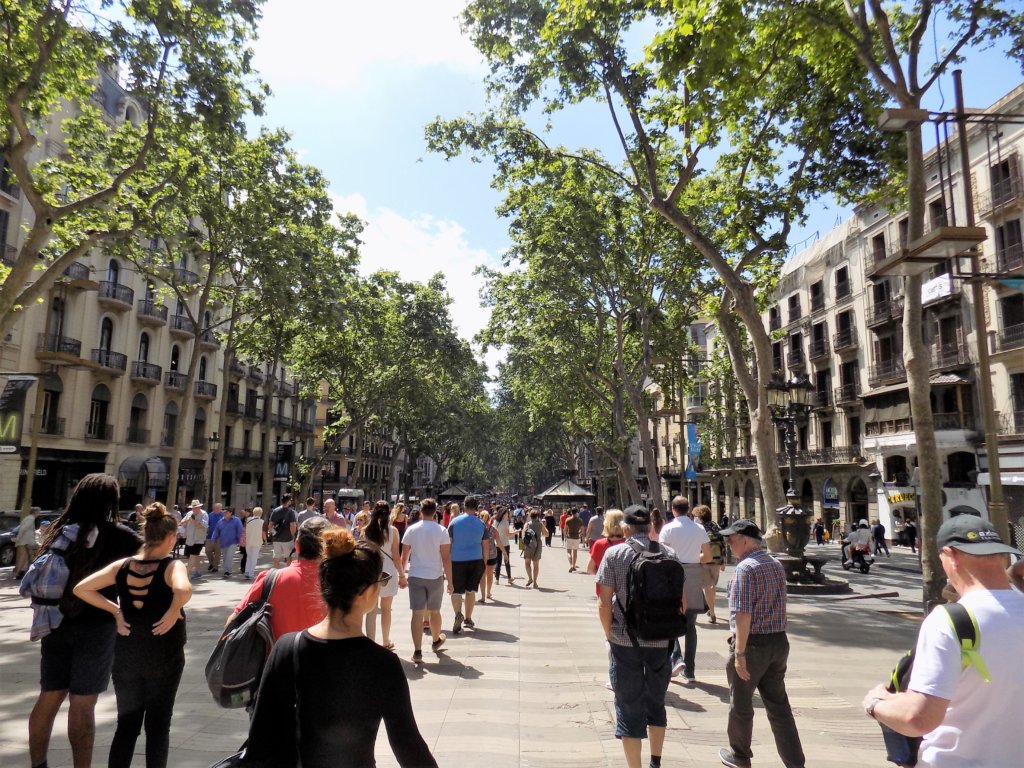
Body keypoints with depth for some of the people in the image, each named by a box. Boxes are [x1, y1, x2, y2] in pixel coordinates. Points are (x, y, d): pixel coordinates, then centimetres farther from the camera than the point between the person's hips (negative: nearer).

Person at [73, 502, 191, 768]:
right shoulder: (172, 566, -18)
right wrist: (174, 611, -20)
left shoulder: (122, 566, -4)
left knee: (127, 724, 17)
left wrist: (115, 610, -4)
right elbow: (184, 590, -39)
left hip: (126, 654, 4)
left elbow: (81, 589, -7)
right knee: (158, 724, 12)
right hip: (164, 655, -4)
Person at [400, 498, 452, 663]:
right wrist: (450, 580, -2)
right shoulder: (441, 531, -8)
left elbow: (405, 556, 3)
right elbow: (446, 558, -9)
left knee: (417, 613, 3)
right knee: (434, 612, 18)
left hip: (415, 576, 0)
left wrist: (402, 574, 16)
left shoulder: (411, 530, -2)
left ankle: (417, 651, 0)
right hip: (435, 576, 0)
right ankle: (436, 641, 38)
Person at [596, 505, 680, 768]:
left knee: (629, 707, 9)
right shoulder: (669, 554, -1)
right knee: (656, 702, 23)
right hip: (661, 641, 4)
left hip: (625, 640, -3)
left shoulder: (614, 554, -8)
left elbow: (604, 603, -11)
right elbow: (681, 601, 1)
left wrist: (609, 635, 3)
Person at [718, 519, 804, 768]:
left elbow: (743, 614, -22)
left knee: (741, 705, 12)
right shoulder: (777, 565, 8)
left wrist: (739, 653, -19)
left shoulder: (745, 568, -18)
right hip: (779, 642, 7)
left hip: (753, 644, -7)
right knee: (779, 706, 13)